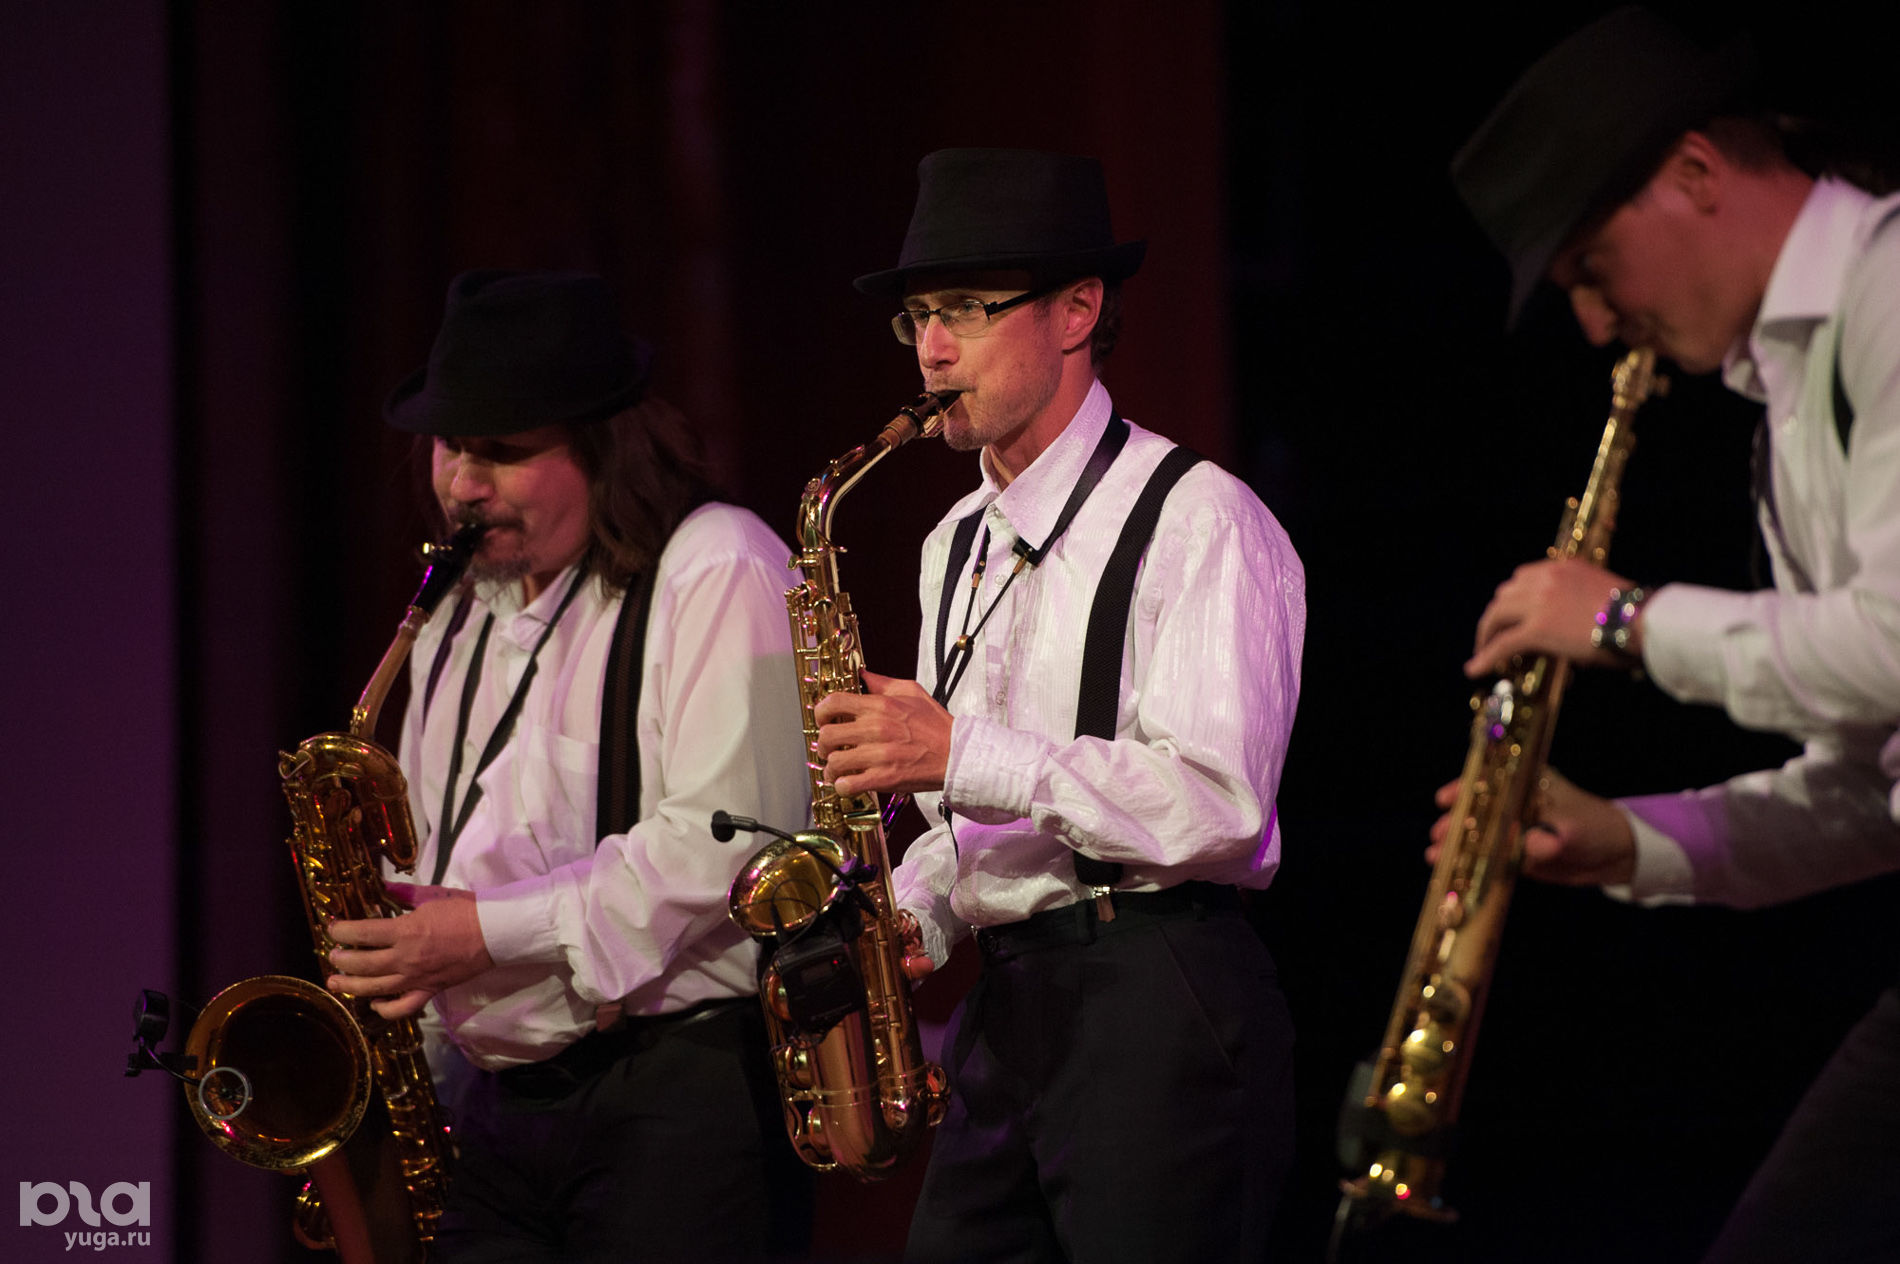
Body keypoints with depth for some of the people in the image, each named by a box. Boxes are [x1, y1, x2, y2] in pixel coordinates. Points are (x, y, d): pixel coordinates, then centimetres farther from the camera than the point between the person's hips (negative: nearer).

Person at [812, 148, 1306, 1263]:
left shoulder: (1198, 521, -7)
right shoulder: (959, 546, 19)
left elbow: (1218, 804, -18)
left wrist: (960, 749, -20)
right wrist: (911, 917, 4)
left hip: (1158, 999, -8)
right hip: (1002, 1013, 8)